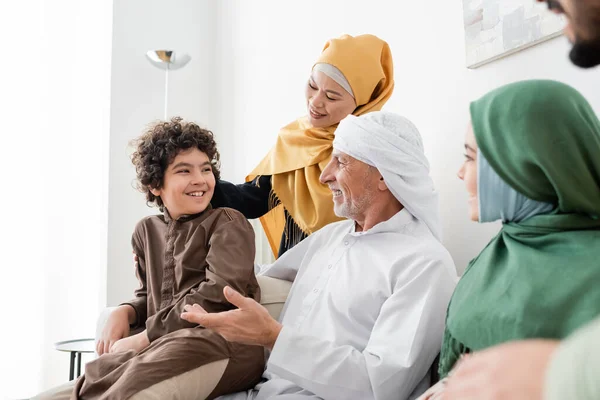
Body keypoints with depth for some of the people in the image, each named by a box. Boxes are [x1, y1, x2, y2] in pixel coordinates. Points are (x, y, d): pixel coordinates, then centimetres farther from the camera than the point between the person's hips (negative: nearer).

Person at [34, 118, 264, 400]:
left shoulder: (228, 224, -1)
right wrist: (124, 313, 2)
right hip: (162, 345, 5)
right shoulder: (147, 231, 19)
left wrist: (145, 338, -14)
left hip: (226, 342, -4)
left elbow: (216, 296, -15)